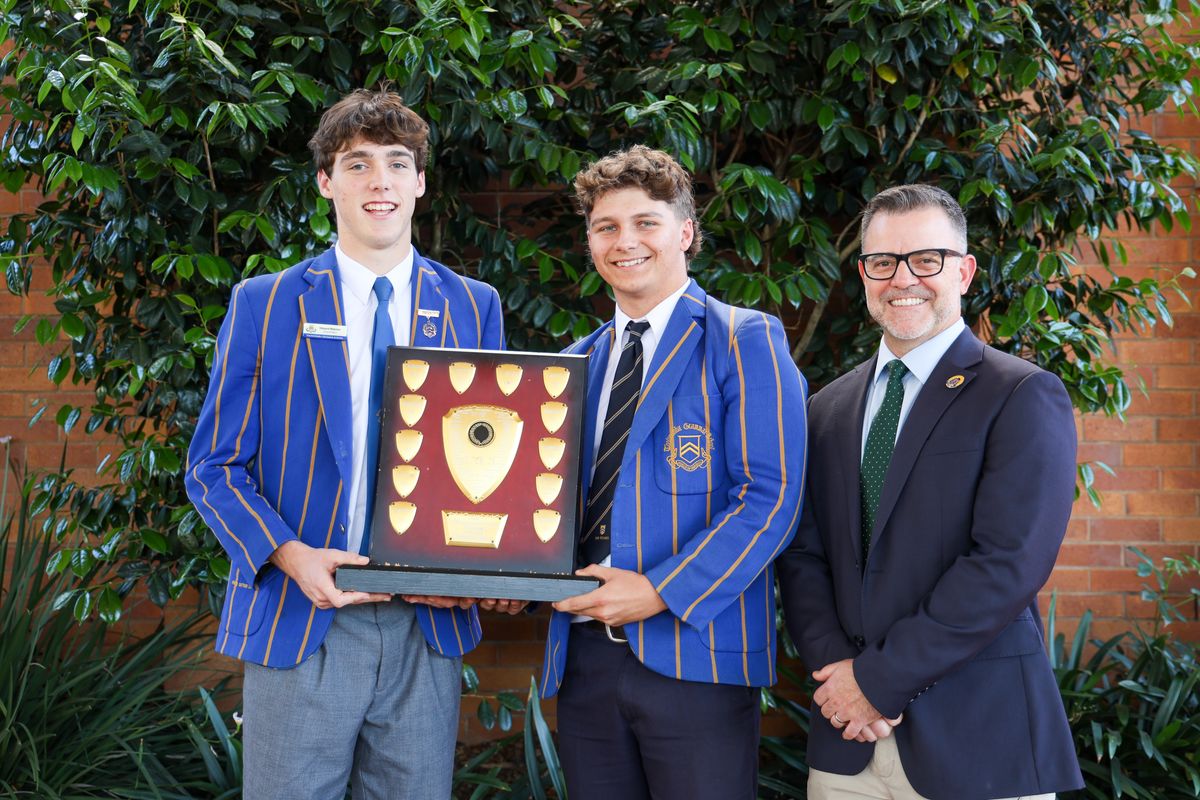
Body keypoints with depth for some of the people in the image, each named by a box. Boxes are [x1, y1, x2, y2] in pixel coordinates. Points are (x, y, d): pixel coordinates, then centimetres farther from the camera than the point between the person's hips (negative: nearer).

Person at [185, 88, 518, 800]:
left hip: (430, 627, 2)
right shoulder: (264, 305, 3)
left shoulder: (474, 308, 9)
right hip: (299, 627, -2)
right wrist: (289, 555, -16)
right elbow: (215, 465, 2)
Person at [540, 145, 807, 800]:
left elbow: (771, 494, -11)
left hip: (695, 654, -5)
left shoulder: (745, 342, -2)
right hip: (583, 657, 5)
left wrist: (662, 591, -18)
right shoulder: (576, 363, 16)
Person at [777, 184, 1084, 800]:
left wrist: (879, 678, -14)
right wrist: (837, 668, -9)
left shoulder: (1024, 397, -7)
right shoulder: (828, 408, 11)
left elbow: (1009, 564, -16)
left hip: (976, 737, -4)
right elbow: (802, 556, 7)